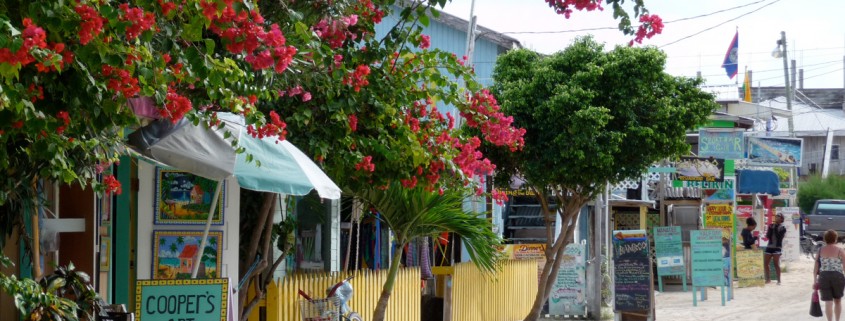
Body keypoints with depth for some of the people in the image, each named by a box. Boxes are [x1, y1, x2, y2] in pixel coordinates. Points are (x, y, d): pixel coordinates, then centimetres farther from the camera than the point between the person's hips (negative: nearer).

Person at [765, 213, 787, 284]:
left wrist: (775, 228, -13)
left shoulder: (782, 228, -1)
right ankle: (768, 279, 19)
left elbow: (779, 236, -14)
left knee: (776, 264, -8)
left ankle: (779, 280, -2)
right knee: (765, 263, 6)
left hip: (777, 247, -5)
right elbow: (767, 236, 5)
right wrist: (770, 229, -7)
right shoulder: (771, 226, 12)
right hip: (769, 246, 5)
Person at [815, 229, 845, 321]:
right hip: (838, 277, -1)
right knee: (837, 301, 18)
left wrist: (815, 280, 7)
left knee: (828, 303, 0)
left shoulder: (820, 250, 4)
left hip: (823, 277, 1)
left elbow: (816, 266, 3)